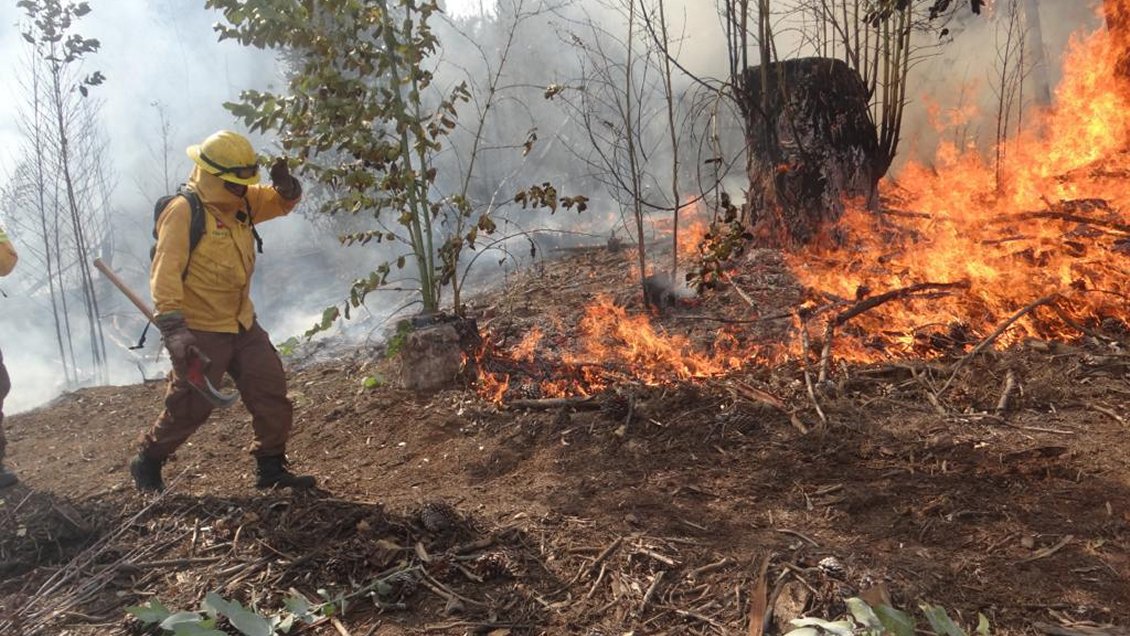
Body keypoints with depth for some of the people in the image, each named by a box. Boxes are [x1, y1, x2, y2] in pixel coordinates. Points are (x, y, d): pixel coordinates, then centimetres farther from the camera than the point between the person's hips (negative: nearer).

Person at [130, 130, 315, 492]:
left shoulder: (242, 201, 5)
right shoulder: (183, 211, -19)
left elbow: (283, 202, 18)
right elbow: (165, 273, -25)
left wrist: (284, 182, -8)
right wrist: (174, 331, -33)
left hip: (243, 326, 7)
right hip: (201, 333, -7)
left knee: (272, 395, 5)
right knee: (189, 409, 5)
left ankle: (271, 469, 16)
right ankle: (146, 465, 28)